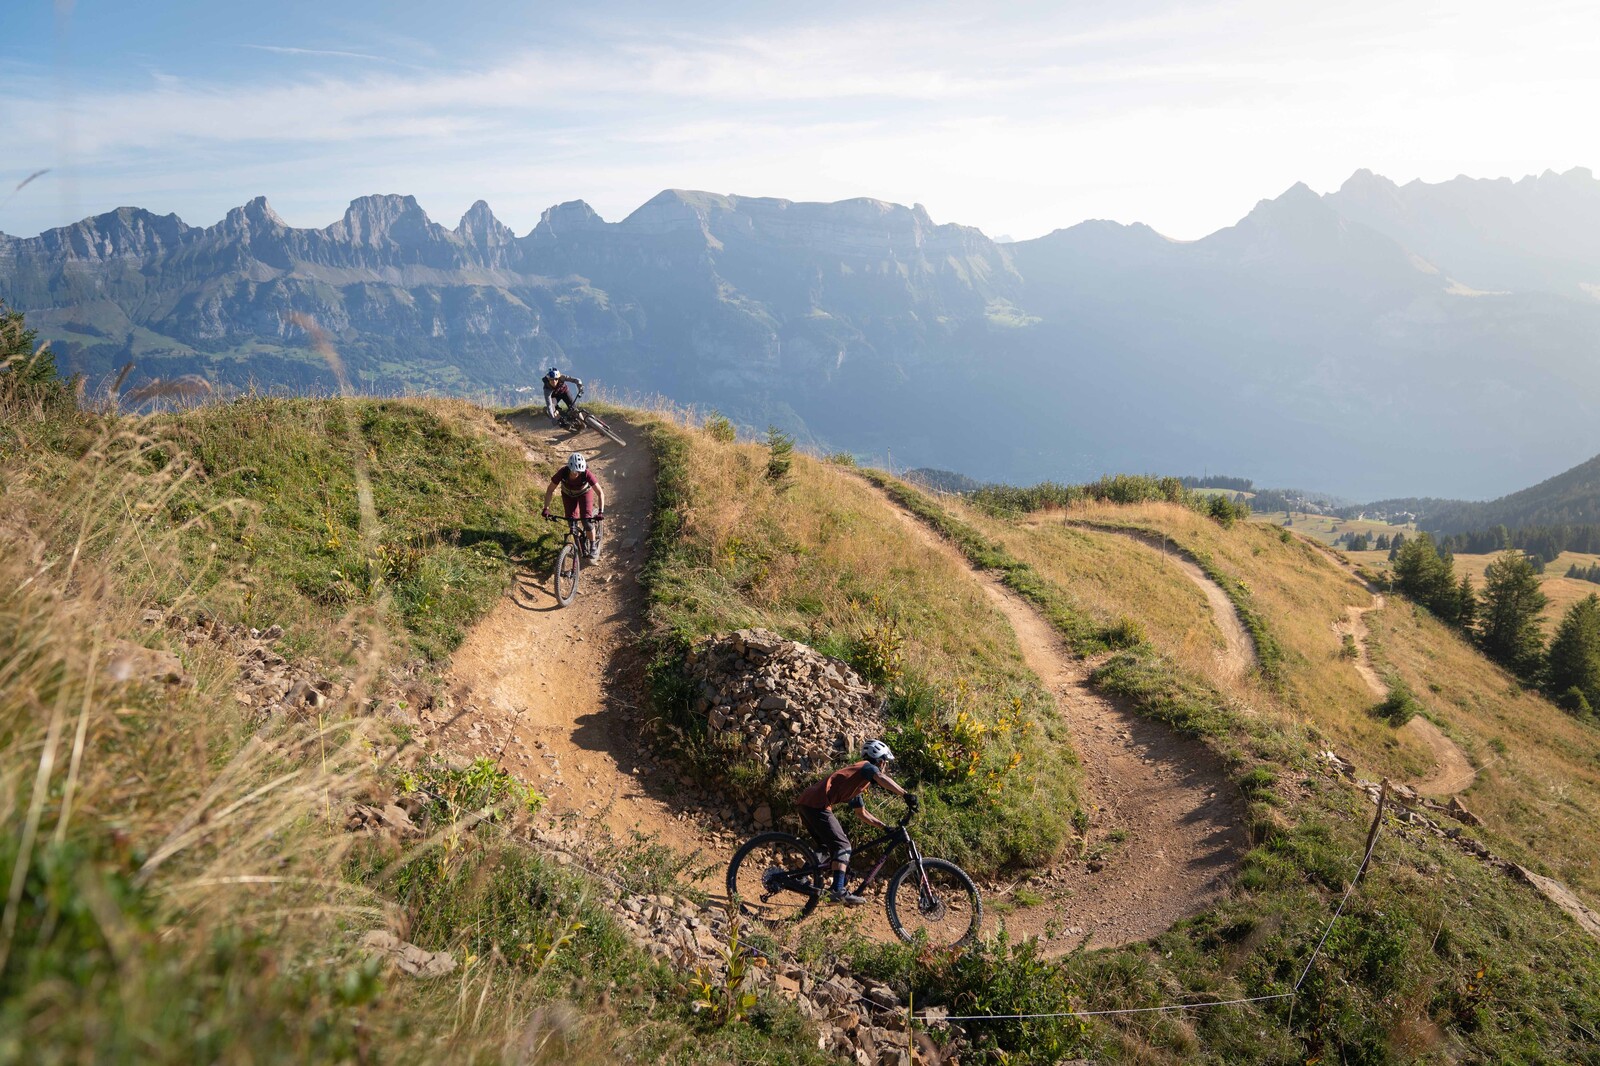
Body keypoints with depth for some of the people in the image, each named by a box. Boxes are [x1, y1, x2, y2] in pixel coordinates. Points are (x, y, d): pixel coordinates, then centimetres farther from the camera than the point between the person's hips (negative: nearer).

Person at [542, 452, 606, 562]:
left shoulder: (587, 474, -39)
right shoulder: (562, 473, -35)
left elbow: (600, 493, -35)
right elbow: (550, 490, -25)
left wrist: (601, 511, -44)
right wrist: (546, 508, -33)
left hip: (584, 492, -2)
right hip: (568, 494, 2)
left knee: (587, 519, -15)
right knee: (571, 520, -5)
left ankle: (593, 546, 4)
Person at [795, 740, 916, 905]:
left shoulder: (857, 785, 31)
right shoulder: (867, 767, 4)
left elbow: (863, 813, 36)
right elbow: (882, 778, -19)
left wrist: (886, 827, 30)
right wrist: (906, 795, -25)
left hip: (805, 802, 10)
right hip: (817, 804, -10)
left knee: (826, 846, 21)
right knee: (843, 845, -10)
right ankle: (838, 890, -19)